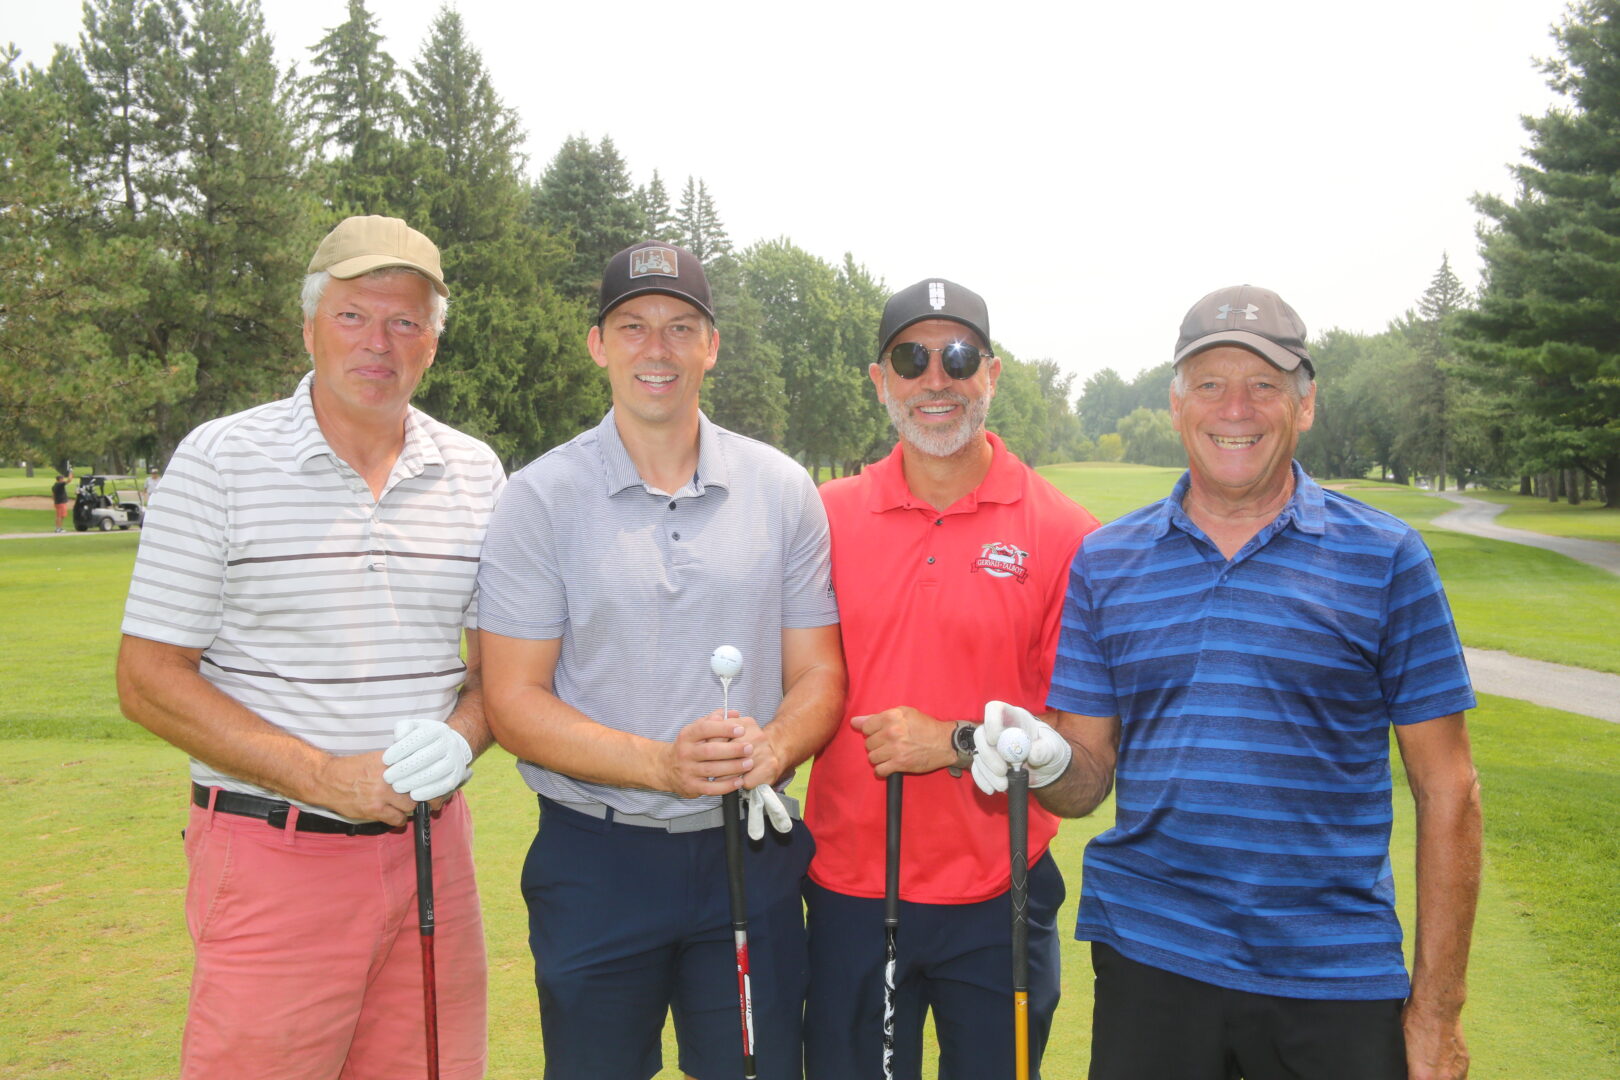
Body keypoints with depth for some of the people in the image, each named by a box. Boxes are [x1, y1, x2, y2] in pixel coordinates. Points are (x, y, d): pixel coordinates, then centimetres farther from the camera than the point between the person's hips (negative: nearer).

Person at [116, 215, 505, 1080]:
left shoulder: (476, 473, 6)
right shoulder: (219, 458, -4)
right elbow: (148, 680, -6)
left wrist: (460, 737, -11)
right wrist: (327, 779, -15)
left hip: (431, 844, 3)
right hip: (272, 856, -3)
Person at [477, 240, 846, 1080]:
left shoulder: (783, 489, 3)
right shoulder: (540, 499, -4)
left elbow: (817, 673, 5)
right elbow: (513, 703, -7)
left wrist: (769, 752, -17)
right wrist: (663, 765, -20)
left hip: (749, 852, 2)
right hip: (594, 860, -1)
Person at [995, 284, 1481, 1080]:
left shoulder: (1385, 559, -1)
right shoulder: (1106, 559, 4)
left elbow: (1446, 790, 0)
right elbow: (1090, 774, 7)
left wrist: (1438, 1009, -2)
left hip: (1335, 979, -1)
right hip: (1148, 955, 2)